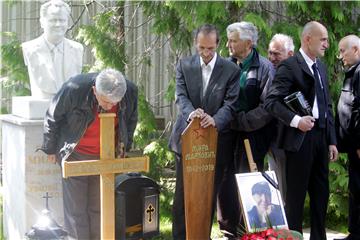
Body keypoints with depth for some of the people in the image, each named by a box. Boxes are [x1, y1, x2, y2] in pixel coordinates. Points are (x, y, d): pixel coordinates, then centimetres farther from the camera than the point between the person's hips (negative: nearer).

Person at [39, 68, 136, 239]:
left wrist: (122, 148, 10)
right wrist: (51, 149, 0)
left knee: (99, 208, 9)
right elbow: (52, 118, -10)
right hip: (75, 156, -3)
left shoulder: (129, 92, -17)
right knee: (76, 209, -1)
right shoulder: (74, 89, -27)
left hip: (105, 157, 3)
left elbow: (129, 122, 6)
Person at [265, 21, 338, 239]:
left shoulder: (321, 66, 15)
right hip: (300, 137, -7)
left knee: (321, 192, 12)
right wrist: (295, 120, -26)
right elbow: (272, 101, -16)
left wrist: (332, 140, 12)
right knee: (296, 193, 1)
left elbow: (327, 105, 16)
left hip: (321, 136, 8)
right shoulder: (289, 66, -10)